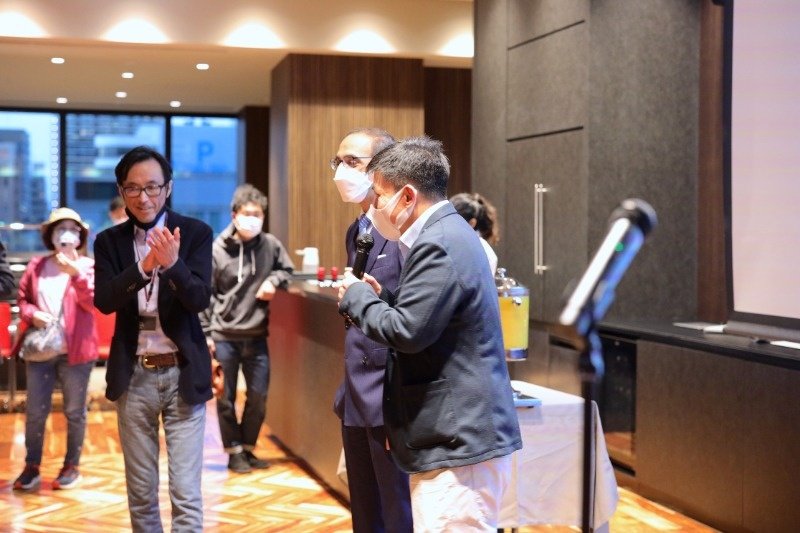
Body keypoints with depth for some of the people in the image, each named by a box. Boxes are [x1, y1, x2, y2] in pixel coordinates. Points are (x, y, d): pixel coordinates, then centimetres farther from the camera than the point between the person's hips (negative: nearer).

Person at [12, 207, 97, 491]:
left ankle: (71, 466, 19)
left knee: (75, 411, 7)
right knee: (35, 411, 7)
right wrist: (31, 314, -9)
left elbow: (94, 302, -13)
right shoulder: (36, 266, 7)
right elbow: (22, 298, 12)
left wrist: (76, 274, -26)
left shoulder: (88, 266, 0)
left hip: (75, 350, -2)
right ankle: (31, 467, 18)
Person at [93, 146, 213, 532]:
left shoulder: (195, 233, -3)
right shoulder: (109, 241, 3)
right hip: (134, 375, 2)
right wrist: (145, 266, -27)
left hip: (182, 373, -2)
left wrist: (172, 263, -33)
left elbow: (200, 299, -14)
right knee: (140, 492, 13)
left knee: (186, 493, -2)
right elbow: (103, 301, -11)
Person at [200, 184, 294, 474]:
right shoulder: (217, 250, -9)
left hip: (257, 336, 2)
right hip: (224, 336, -2)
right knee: (226, 398, 6)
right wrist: (204, 333, -6)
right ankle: (234, 451, 21)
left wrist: (273, 280, -9)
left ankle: (247, 447, 27)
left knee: (258, 396, 9)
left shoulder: (271, 245, -4)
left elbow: (287, 270, 13)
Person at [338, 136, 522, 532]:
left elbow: (407, 332, -23)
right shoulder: (446, 234, 15)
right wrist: (379, 297, 10)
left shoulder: (438, 246, -18)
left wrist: (357, 296, -8)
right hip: (458, 437, 11)